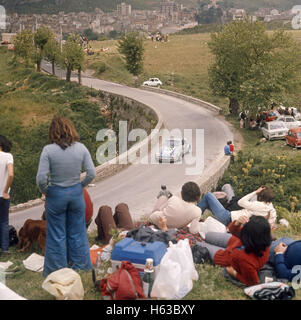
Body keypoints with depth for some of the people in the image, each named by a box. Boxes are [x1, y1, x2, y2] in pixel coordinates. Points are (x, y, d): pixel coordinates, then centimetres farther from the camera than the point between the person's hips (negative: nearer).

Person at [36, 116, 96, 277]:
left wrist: (44, 191, 0)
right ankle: (79, 269, 28)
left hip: (56, 195, -3)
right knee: (77, 234, 16)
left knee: (57, 236, 11)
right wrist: (81, 185, 9)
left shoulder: (48, 150, -15)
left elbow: (41, 178, -18)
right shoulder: (81, 148, -7)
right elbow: (92, 173, -7)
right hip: (76, 193, 3)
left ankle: (57, 272, 22)